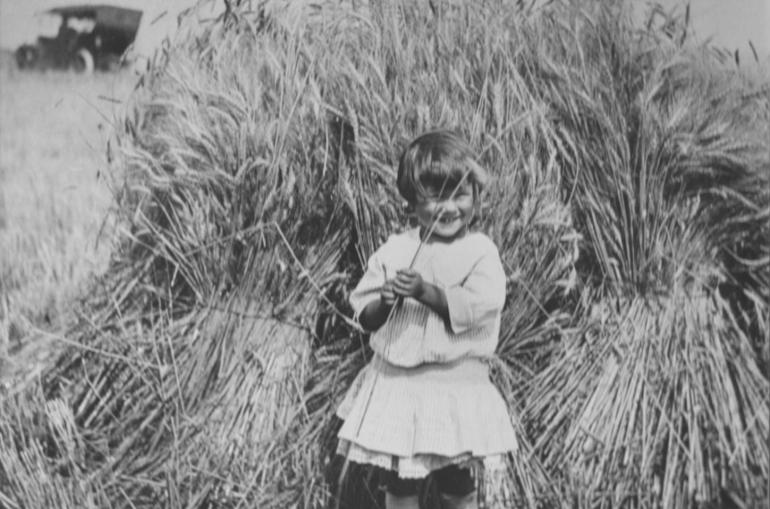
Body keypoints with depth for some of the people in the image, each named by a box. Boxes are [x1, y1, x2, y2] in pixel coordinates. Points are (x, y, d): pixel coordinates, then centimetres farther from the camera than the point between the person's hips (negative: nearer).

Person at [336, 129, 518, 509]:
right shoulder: (395, 250, 4)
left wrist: (425, 291, -28)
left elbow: (474, 308, -19)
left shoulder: (481, 252, -5)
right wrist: (386, 301, -16)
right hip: (395, 382, 3)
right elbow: (365, 318, 4)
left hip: (455, 383, -3)